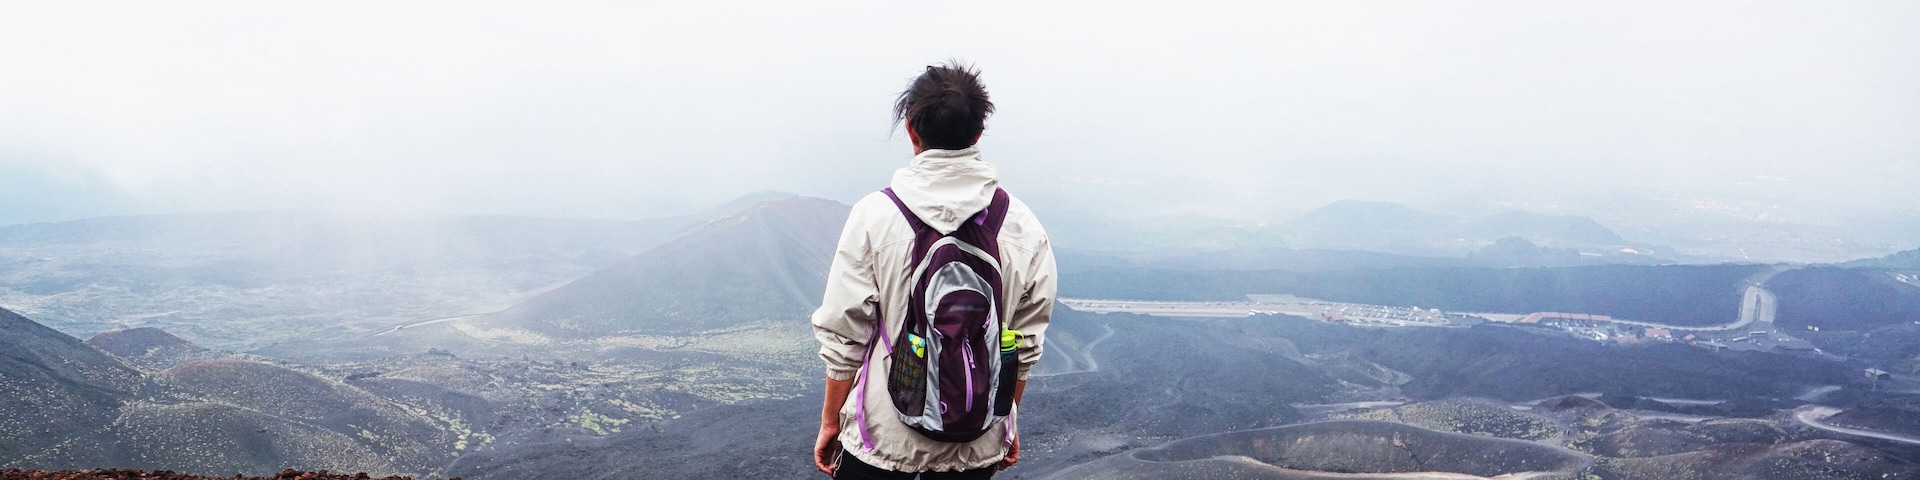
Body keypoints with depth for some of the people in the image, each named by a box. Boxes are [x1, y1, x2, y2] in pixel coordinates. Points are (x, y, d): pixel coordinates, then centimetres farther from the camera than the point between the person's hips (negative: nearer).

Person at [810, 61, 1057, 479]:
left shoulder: (874, 216, -11)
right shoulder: (1024, 227, -3)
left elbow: (843, 336, -8)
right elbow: (1026, 345, 3)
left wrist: (830, 421, 4)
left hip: (884, 434, -2)